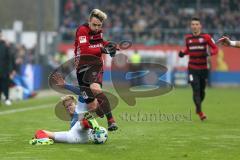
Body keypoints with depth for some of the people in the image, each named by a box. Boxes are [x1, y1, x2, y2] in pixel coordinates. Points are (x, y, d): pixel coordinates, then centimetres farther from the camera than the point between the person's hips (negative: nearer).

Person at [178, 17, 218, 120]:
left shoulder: (206, 37, -5)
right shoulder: (188, 38, 3)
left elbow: (215, 48, -2)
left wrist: (209, 53, -21)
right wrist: (183, 53, 0)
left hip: (203, 68, 0)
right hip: (192, 69, 0)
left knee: (202, 91, 10)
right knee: (196, 90, -11)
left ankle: (198, 108, 34)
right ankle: (200, 112, -6)